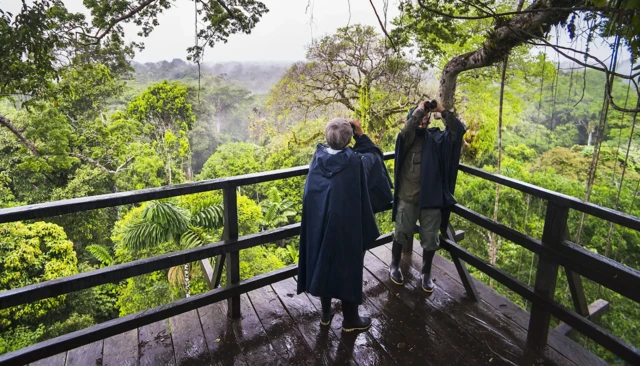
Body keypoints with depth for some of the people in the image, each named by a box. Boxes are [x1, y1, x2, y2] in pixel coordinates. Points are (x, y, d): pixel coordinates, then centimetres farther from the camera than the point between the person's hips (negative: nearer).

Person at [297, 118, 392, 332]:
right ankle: (350, 319, 30)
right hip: (346, 225, -4)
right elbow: (375, 156, 1)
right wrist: (361, 135, -1)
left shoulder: (318, 156, -8)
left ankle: (326, 313, 36)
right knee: (348, 267, 12)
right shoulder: (355, 162, -19)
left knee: (323, 264, 19)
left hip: (318, 224, 5)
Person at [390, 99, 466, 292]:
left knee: (430, 238, 11)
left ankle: (426, 273, 32)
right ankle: (394, 265, 35)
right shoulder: (407, 138, -2)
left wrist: (442, 111, -8)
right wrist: (420, 109, -17)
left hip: (432, 197, 3)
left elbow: (459, 130, -6)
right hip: (408, 197, -2)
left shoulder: (436, 138, 6)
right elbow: (407, 129, -25)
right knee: (402, 234, 12)